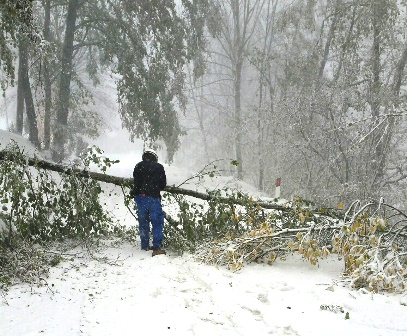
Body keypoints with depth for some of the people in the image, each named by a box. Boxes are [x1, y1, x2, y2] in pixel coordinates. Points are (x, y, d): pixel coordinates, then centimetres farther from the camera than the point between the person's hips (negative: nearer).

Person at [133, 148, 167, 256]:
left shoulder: (138, 166, 8)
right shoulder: (159, 167, 2)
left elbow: (136, 181, 8)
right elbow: (163, 185, 6)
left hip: (140, 196, 3)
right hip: (153, 197, -3)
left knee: (143, 222, 15)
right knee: (157, 222, 0)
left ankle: (145, 246, 20)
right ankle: (156, 247, -9)